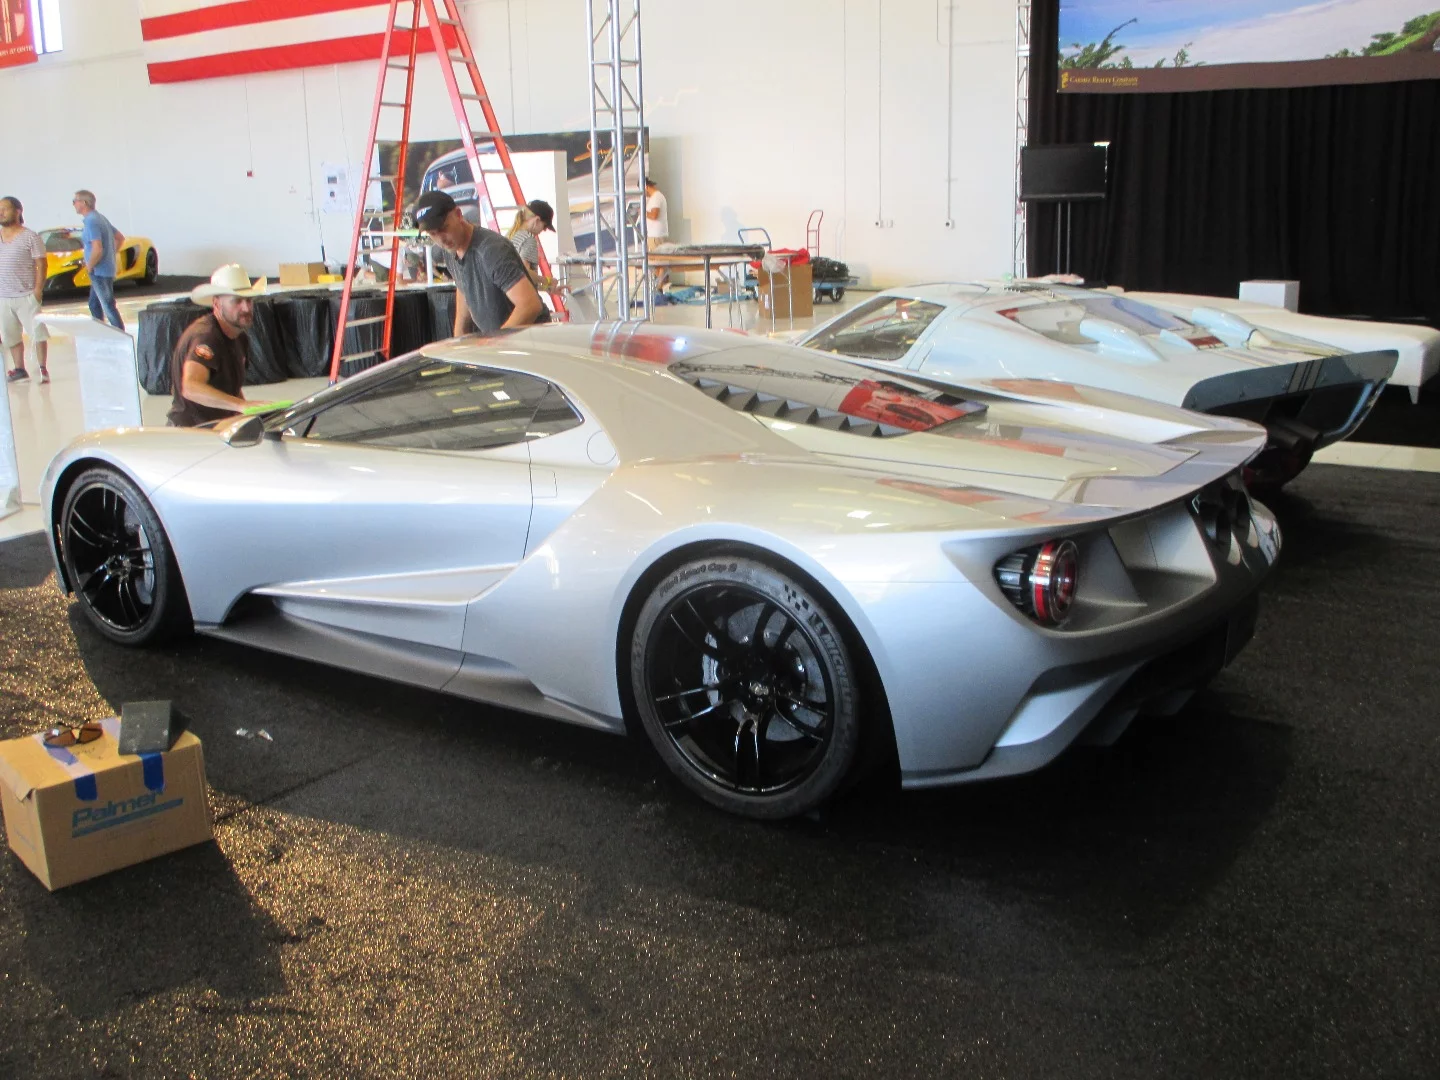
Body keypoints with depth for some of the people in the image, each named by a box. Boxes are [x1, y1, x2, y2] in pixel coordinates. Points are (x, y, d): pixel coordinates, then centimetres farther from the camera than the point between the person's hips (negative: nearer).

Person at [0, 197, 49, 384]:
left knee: (37, 333, -5)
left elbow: (41, 264, -6)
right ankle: (20, 369, 20)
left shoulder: (30, 237, -4)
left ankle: (43, 369, 2)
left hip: (26, 296, -5)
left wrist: (38, 289, -13)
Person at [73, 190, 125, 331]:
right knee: (95, 305, 16)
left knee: (108, 307, -6)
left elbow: (97, 250, -27)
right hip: (103, 270, 10)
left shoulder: (91, 222, -18)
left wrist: (89, 266, -13)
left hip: (100, 272, -10)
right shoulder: (100, 218, 12)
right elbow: (120, 238, 20)